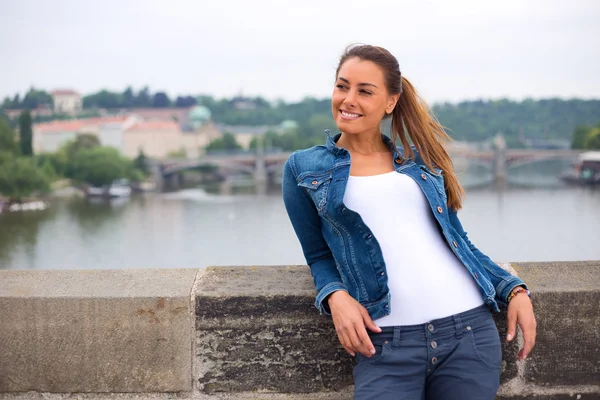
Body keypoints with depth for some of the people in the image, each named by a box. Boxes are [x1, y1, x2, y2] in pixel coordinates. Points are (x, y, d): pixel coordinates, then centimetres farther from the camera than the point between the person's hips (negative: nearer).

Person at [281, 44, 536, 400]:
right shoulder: (304, 169, 10)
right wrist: (336, 296, -9)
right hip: (386, 342, -2)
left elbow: (457, 240, 19)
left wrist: (514, 290, 6)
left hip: (470, 330, 2)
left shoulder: (421, 160, 15)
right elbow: (319, 256, 11)